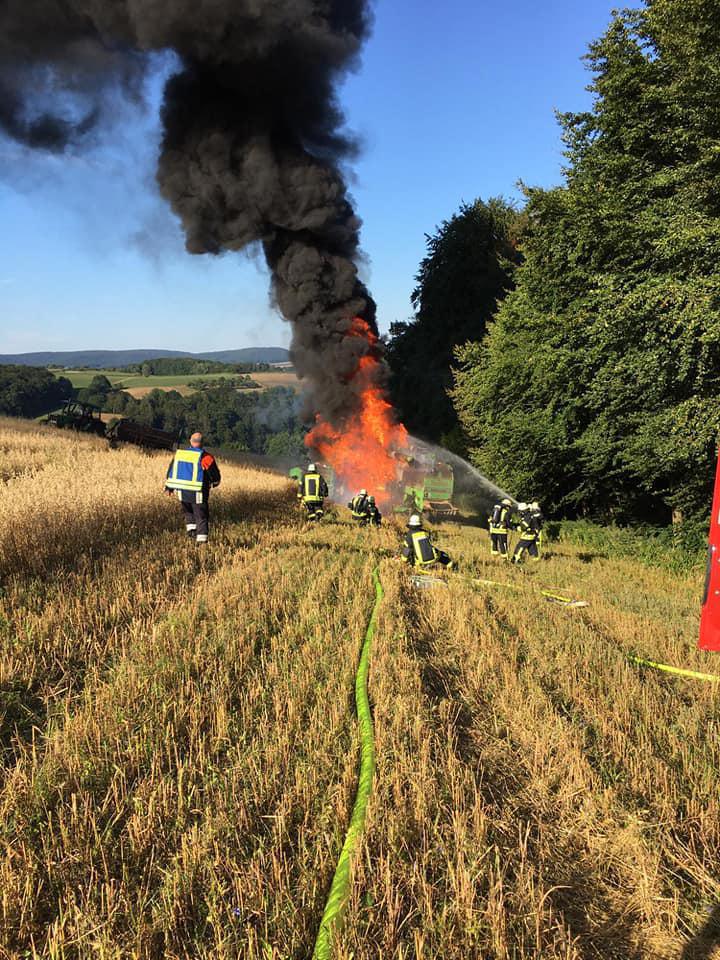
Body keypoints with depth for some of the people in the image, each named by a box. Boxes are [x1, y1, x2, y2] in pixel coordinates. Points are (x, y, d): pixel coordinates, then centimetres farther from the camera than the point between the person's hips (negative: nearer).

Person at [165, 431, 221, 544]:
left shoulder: (179, 453, 4)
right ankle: (201, 539, 1)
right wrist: (215, 483, 19)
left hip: (182, 491, 4)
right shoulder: (205, 457, -11)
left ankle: (191, 529, 13)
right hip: (198, 493, -4)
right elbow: (215, 475, -4)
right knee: (201, 516, 5)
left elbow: (171, 471, 11)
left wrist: (169, 487, 21)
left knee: (188, 512, 26)